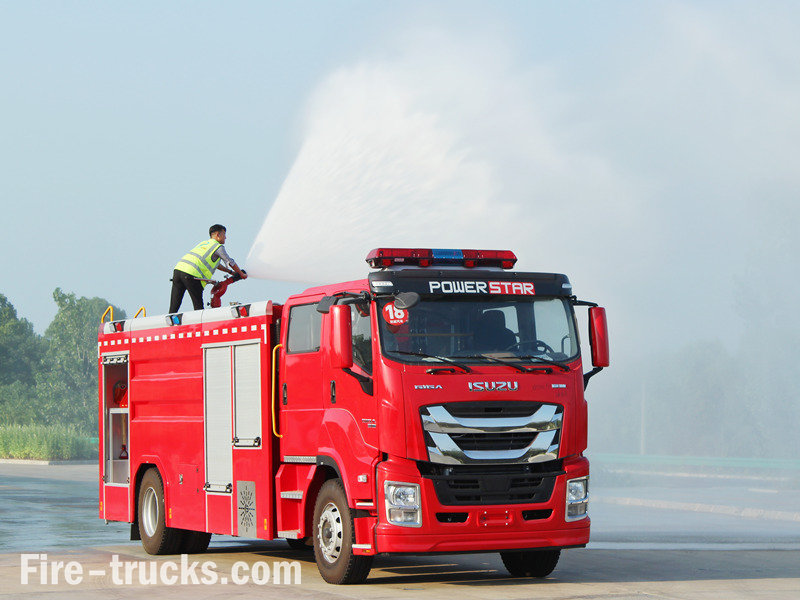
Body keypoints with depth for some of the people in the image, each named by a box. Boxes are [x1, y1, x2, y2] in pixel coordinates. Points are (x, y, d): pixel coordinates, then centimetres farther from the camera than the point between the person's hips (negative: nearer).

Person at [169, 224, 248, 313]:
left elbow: (215, 263, 40)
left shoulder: (204, 243, 31)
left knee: (174, 308, 4)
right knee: (198, 307, 1)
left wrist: (231, 272, 45)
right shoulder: (218, 246, 7)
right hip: (191, 274, -7)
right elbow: (230, 262, 13)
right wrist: (241, 274, 28)